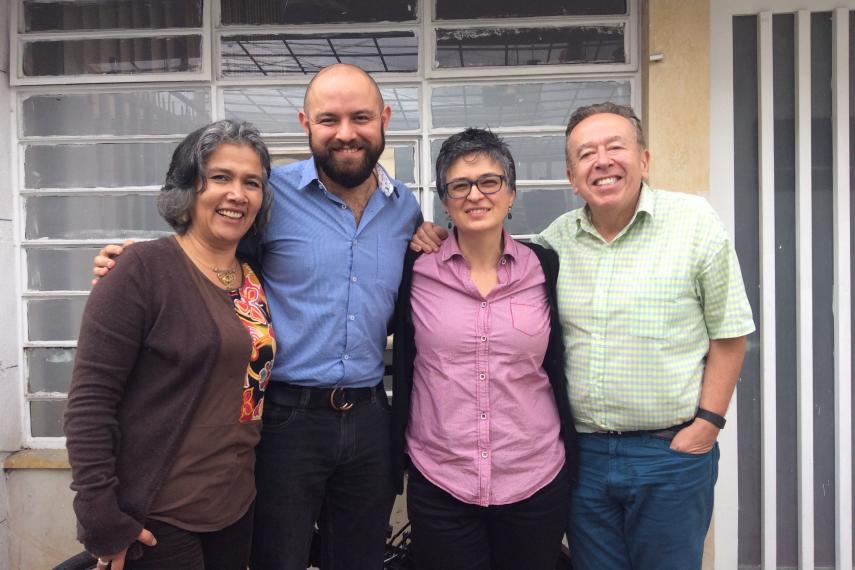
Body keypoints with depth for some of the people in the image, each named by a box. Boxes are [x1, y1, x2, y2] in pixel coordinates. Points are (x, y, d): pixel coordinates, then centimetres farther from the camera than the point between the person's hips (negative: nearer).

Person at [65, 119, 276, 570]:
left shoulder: (255, 278, 6)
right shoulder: (144, 268, -13)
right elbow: (89, 401, -15)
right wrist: (101, 519, -15)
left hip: (236, 509, 6)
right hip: (154, 519, -6)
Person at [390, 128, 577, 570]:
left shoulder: (546, 268, -1)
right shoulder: (415, 270, -4)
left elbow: (558, 367, 8)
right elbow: (400, 363, 6)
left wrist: (570, 459, 10)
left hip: (536, 482, 1)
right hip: (438, 484, -1)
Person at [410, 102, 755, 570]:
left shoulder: (694, 221, -5)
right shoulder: (556, 238, 3)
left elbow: (728, 335, -2)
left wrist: (707, 424, -9)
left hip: (670, 453, -3)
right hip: (583, 452, 3)